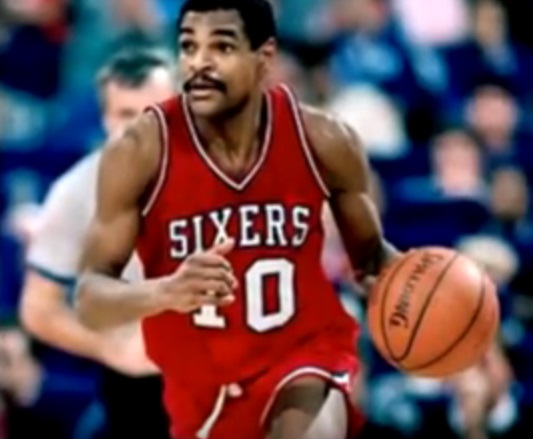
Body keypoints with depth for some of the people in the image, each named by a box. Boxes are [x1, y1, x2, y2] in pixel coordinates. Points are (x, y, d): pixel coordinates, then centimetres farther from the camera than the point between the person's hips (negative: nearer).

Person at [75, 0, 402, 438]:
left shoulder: (322, 140, -11)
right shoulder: (140, 152, -16)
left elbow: (370, 256, 6)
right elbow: (90, 299, -17)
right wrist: (167, 292, -39)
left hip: (307, 353, -2)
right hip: (202, 386, 2)